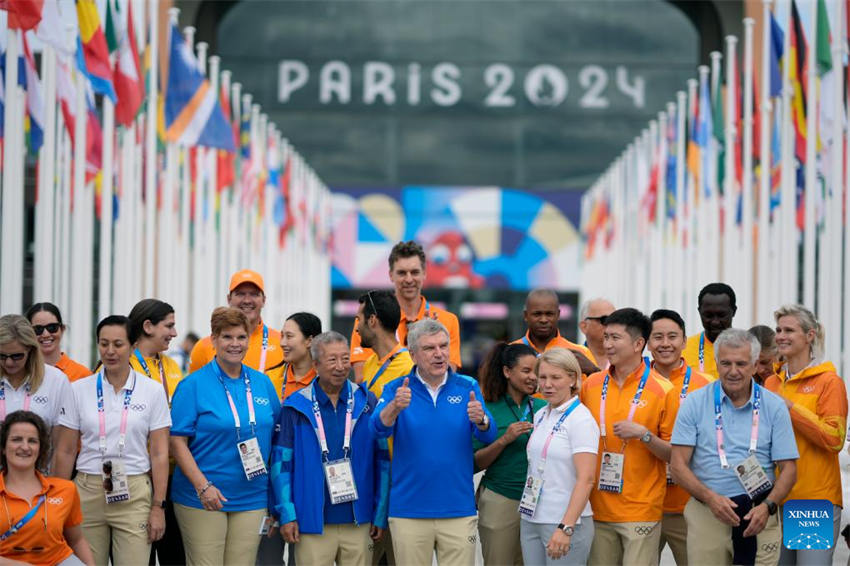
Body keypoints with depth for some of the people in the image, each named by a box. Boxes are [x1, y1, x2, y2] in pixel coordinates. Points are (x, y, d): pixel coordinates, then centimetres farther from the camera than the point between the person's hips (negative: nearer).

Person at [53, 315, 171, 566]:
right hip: (87, 493, 1)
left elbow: (159, 453, 1)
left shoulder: (152, 390, 2)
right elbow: (65, 452, 6)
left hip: (134, 496, -1)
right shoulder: (79, 390, 5)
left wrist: (158, 507, -4)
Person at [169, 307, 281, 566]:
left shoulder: (262, 383, 10)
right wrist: (202, 486, -18)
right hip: (202, 500, -4)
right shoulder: (193, 385, -4)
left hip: (251, 499, 4)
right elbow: (177, 441, -9)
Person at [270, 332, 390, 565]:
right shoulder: (296, 407, 1)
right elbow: (281, 462, 2)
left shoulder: (368, 403, 5)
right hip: (312, 522, -2)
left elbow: (383, 460, 7)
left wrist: (380, 515, 3)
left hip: (358, 524, 2)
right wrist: (286, 514, -5)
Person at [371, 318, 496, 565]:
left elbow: (488, 436, -6)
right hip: (409, 513, -1)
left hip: (458, 510, 1)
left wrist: (480, 420, -29)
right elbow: (379, 428, -15)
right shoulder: (397, 389, 1)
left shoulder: (467, 387, 5)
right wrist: (395, 407, -36)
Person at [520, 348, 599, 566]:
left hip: (566, 523, -7)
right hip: (531, 521, 7)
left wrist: (566, 528, -23)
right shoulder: (540, 415, 12)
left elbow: (585, 479, -17)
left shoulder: (581, 419, -10)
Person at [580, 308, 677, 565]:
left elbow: (675, 454, -3)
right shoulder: (591, 385, 7)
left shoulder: (662, 390, -5)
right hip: (598, 509, 4)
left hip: (641, 510, -4)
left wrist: (644, 435, -17)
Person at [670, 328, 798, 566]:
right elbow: (678, 465, -1)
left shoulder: (774, 406, 4)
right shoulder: (695, 403, 2)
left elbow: (788, 468, 4)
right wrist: (710, 498, -16)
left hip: (759, 514, 0)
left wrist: (767, 506, -13)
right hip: (706, 513, 0)